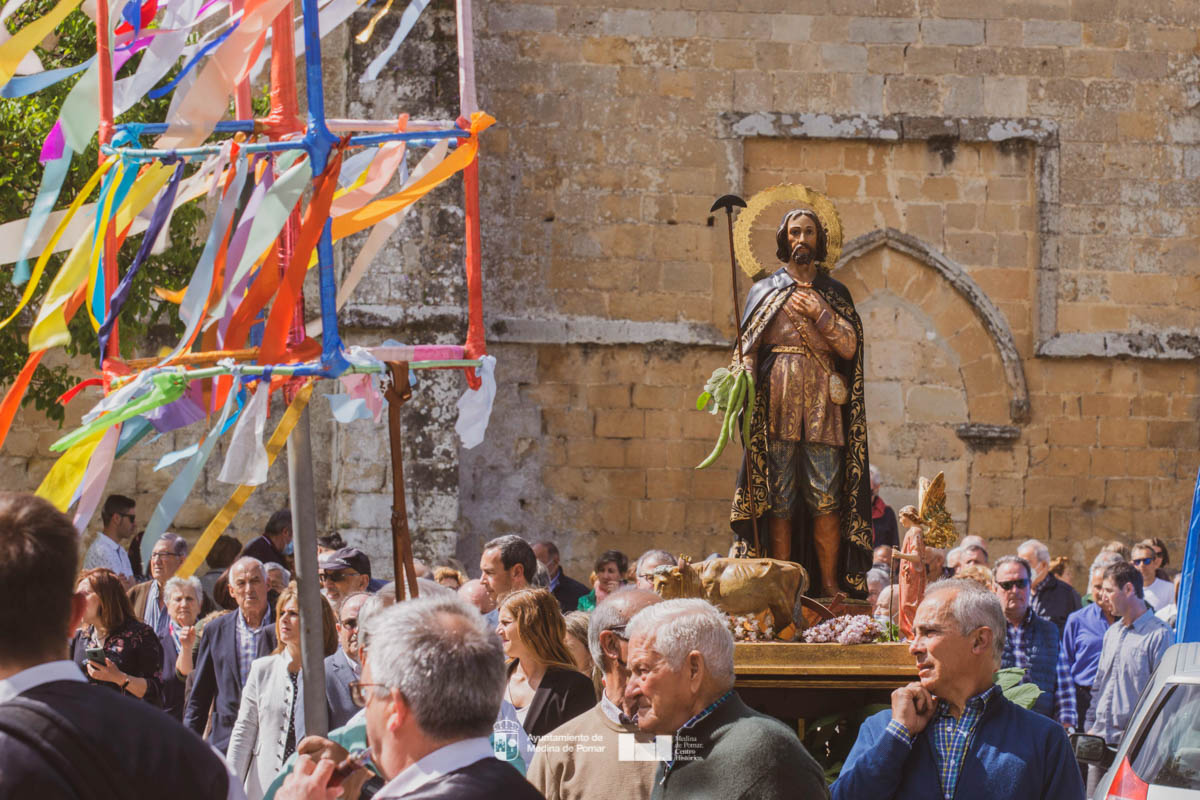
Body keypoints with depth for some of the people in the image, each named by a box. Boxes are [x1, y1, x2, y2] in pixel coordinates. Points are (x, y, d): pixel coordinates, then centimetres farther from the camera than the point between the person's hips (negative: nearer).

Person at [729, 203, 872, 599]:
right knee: (779, 498, -5)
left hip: (822, 404, 0)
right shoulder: (765, 291, 14)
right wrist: (746, 387, -10)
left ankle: (830, 588, -5)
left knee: (826, 498, -7)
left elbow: (850, 347, 5)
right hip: (778, 402, 0)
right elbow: (748, 348, 7)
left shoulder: (834, 294, 16)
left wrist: (820, 314, -4)